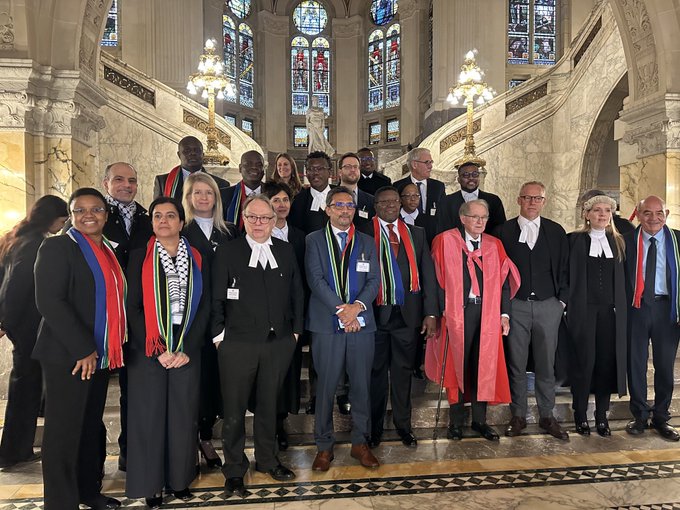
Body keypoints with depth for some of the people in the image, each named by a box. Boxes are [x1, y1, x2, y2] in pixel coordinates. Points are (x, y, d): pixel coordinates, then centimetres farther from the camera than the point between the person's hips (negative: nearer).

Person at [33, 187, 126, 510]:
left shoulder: (110, 252, 14)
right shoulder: (57, 247, -6)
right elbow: (49, 301, -15)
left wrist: (114, 344, 7)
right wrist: (82, 349, -17)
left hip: (101, 356, 7)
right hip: (67, 357, -6)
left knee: (92, 428, 15)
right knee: (64, 431, 3)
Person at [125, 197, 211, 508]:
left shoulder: (196, 259, 6)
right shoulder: (140, 257, 2)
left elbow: (204, 306, 3)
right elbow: (133, 308, -3)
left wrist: (187, 348, -7)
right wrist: (157, 350, -10)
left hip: (187, 349, 1)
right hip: (148, 350, -1)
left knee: (183, 415, 6)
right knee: (149, 415, 4)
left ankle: (180, 479, 23)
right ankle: (151, 485, 20)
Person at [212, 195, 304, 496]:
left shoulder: (286, 252, 6)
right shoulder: (227, 253, -2)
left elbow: (297, 294, 9)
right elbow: (217, 299, -2)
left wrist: (296, 330, 5)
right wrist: (219, 335, -5)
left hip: (279, 344, 3)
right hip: (238, 346, -2)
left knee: (268, 404, 17)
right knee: (234, 410, 8)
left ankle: (267, 459, 37)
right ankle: (234, 469, 27)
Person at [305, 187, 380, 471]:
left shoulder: (367, 243, 14)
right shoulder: (314, 240, 4)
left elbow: (374, 280, 5)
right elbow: (316, 279, -7)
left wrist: (357, 306, -13)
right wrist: (341, 310, -15)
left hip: (361, 323, 3)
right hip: (327, 324, -2)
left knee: (361, 386, 9)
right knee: (326, 387, 4)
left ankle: (360, 443, 24)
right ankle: (324, 446, 20)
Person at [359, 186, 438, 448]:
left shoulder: (416, 234, 10)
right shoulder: (364, 234, -1)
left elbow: (427, 273, 7)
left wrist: (431, 312, 1)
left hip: (408, 315, 3)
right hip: (376, 314, -2)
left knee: (403, 372, 14)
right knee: (376, 372, 10)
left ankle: (403, 424, 30)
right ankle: (375, 427, 26)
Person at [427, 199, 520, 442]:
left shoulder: (494, 245, 12)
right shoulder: (445, 241, 0)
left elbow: (504, 280, 10)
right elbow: (437, 278, -4)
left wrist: (504, 313, 3)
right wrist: (440, 310, -11)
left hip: (488, 313, 4)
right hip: (456, 313, -3)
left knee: (484, 367, 7)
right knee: (457, 365, 4)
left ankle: (479, 420, 22)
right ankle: (456, 421, 18)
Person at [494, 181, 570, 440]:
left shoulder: (556, 232, 8)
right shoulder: (503, 231, 2)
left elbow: (564, 268, 10)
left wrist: (562, 300, 2)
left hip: (548, 306, 2)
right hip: (515, 306, -1)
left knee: (546, 365, 8)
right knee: (516, 365, 6)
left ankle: (546, 416, 21)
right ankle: (518, 416, 19)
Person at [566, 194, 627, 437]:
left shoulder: (618, 241, 12)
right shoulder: (574, 239, 1)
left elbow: (622, 279, 12)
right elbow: (567, 275, -1)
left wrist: (622, 308, 4)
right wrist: (568, 306, -7)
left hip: (611, 310, 3)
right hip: (582, 309, -3)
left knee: (607, 361, 5)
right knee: (584, 361, 0)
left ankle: (602, 415, 18)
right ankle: (580, 415, 15)